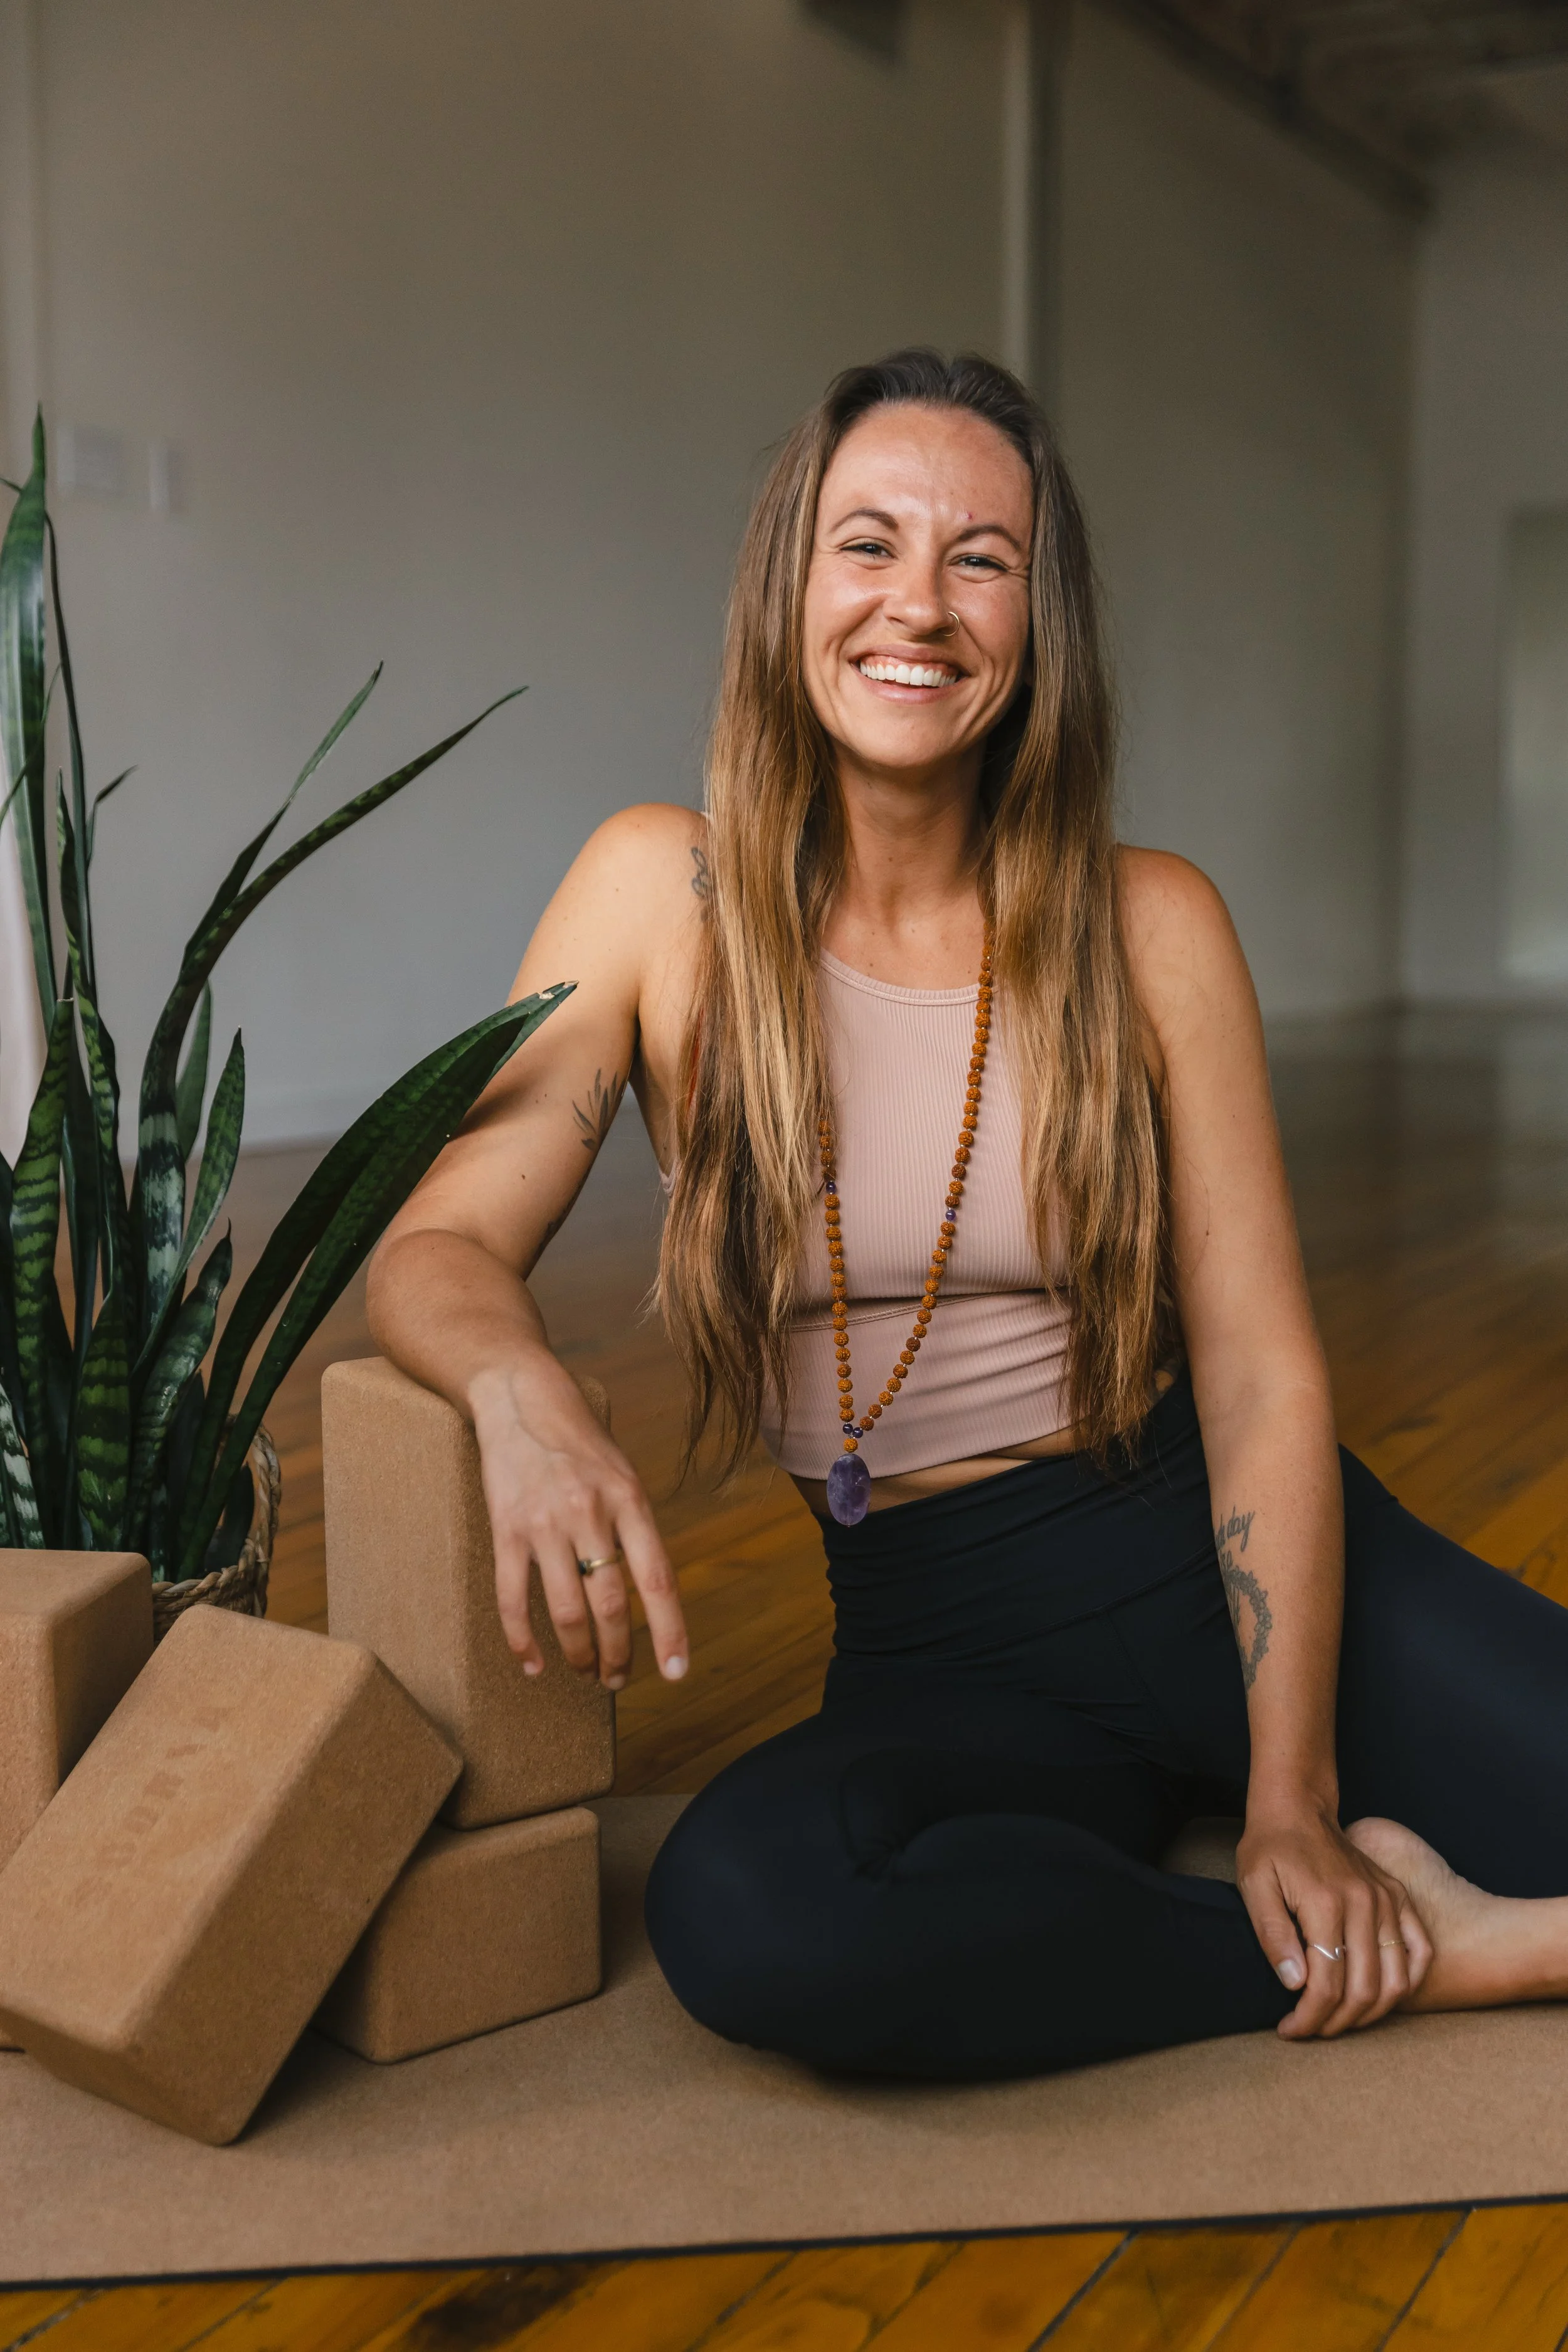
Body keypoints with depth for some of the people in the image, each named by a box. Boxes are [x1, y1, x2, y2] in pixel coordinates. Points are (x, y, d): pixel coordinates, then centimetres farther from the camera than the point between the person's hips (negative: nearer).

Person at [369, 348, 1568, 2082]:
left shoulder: (1148, 925, -1)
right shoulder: (669, 895, -2)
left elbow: (1265, 1377, -5)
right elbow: (437, 1245, -3)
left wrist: (1294, 1795, -15)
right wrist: (523, 1392, -28)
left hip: (1211, 1551, 1)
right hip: (940, 1641, 0)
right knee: (737, 1910, -33)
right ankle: (1406, 1950, -14)